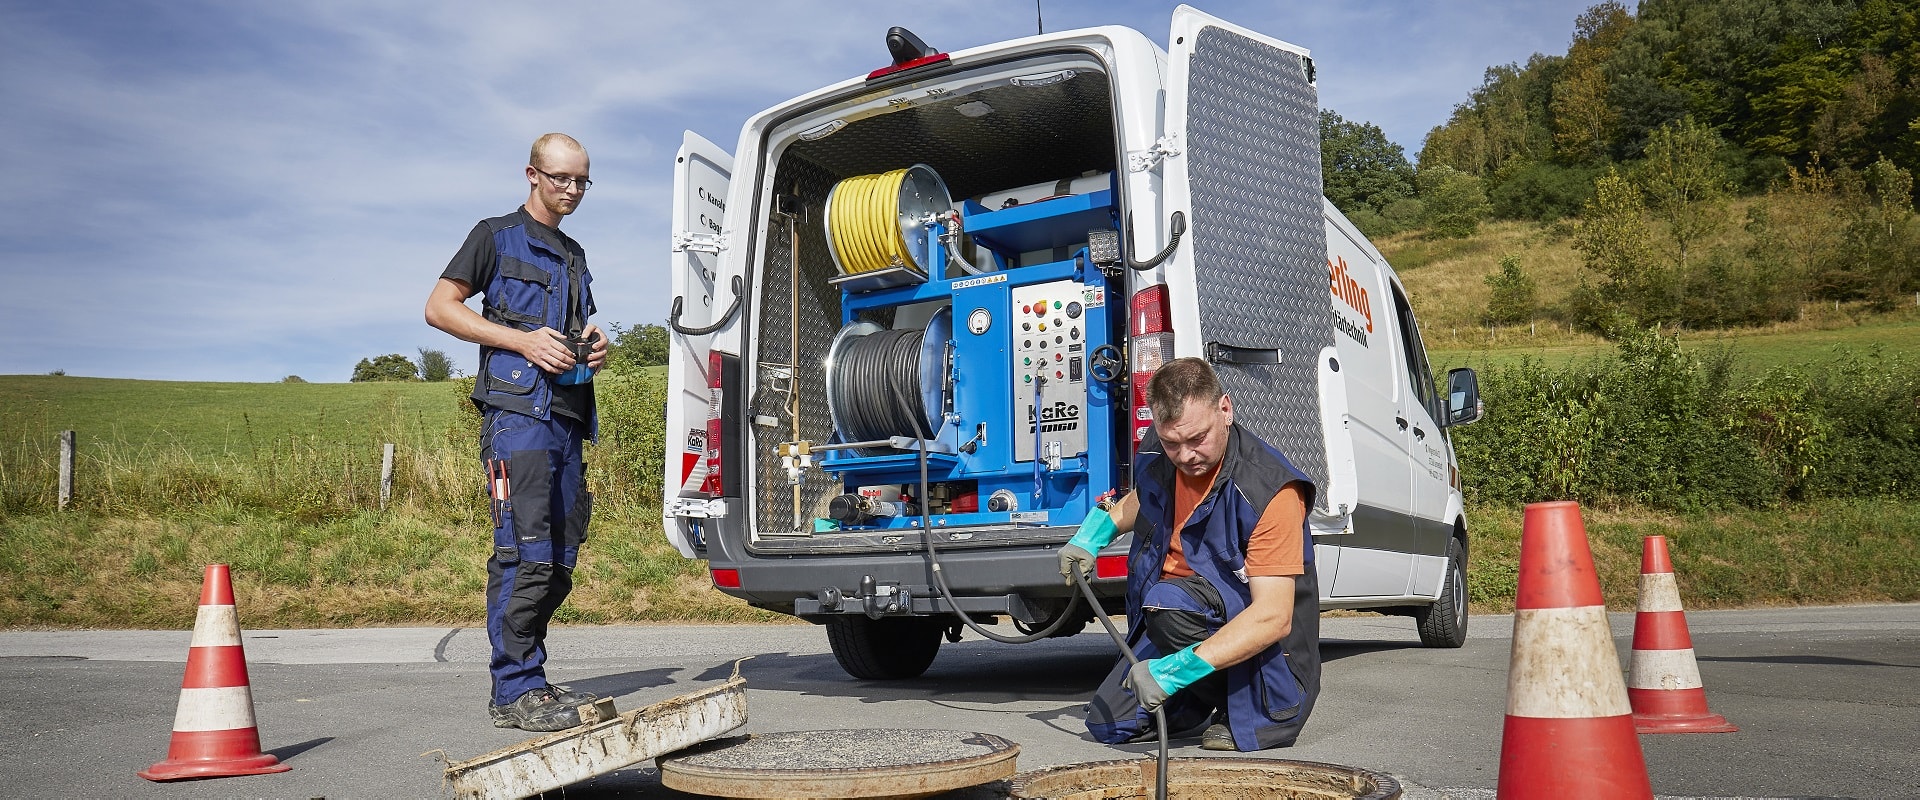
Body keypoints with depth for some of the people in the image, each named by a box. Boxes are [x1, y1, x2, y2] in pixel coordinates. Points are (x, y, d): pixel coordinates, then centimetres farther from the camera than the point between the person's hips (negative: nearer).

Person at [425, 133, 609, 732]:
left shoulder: (574, 256, 26)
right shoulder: (497, 236, 6)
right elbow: (439, 307, -2)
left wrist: (593, 342, 9)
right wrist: (522, 340, -12)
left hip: (567, 417, 8)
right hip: (516, 410, -7)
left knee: (560, 560, 7)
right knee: (525, 553, -13)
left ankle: (528, 681, 17)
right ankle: (516, 691, -9)